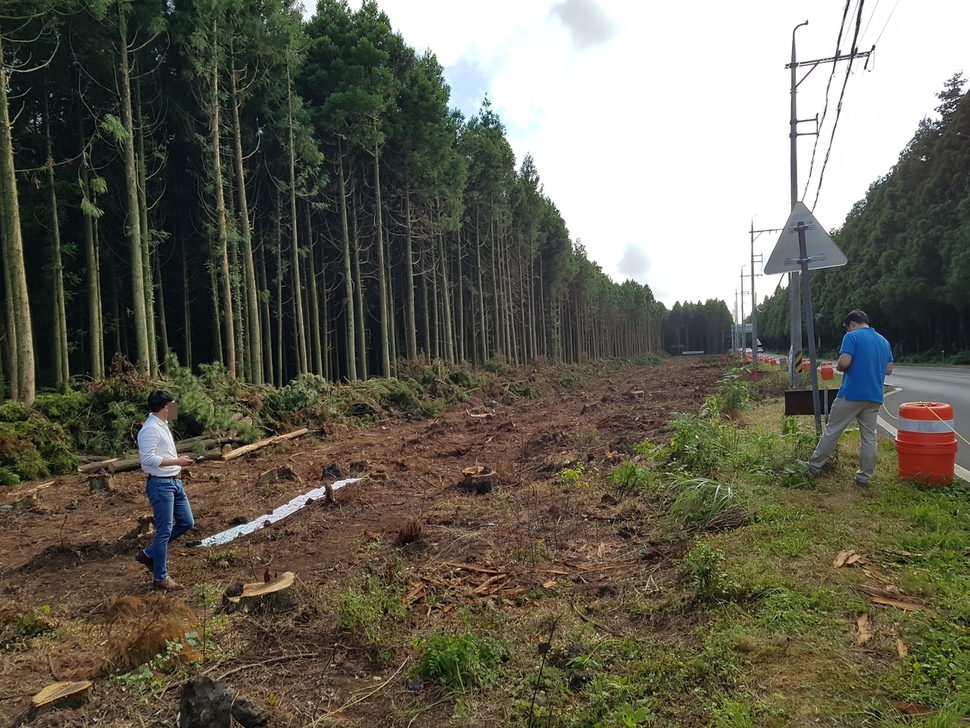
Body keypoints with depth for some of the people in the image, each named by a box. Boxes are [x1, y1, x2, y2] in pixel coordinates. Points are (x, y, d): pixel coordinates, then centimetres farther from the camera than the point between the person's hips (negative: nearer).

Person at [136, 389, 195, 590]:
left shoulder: (162, 426, 13)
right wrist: (177, 461, -22)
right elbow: (148, 458, -25)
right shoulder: (150, 429, -18)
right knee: (164, 531, -2)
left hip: (174, 482, 10)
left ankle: (149, 554, 27)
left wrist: (179, 462, 12)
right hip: (160, 485, -10)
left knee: (186, 522, 14)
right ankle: (160, 578, 10)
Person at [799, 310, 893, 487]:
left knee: (832, 431, 3)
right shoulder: (884, 341, 13)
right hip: (874, 396, 6)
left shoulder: (852, 336, -8)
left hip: (852, 394, -6)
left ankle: (814, 466, 10)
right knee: (869, 437, 7)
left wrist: (839, 367, 2)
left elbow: (844, 363, -19)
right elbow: (888, 370, 14)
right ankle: (864, 477, 11)